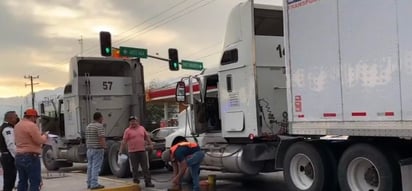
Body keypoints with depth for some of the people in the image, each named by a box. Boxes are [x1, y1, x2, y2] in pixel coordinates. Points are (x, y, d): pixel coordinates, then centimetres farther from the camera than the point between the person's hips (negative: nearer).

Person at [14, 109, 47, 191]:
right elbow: (40, 141, -15)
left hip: (19, 157, 9)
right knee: (35, 182, -6)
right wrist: (44, 136, 5)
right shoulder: (31, 125, -14)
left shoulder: (17, 125, 16)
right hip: (31, 157, -9)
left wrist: (39, 135, 19)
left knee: (22, 182, 13)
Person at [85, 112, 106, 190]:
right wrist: (104, 147, -22)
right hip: (97, 149, -8)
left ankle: (89, 183, 17)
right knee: (96, 167, -8)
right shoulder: (99, 126, -12)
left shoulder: (88, 126, 14)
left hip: (89, 149, 8)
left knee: (90, 167, 12)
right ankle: (94, 184, -9)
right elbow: (101, 138, -21)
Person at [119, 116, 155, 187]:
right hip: (133, 152, -3)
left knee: (145, 167, 4)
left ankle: (148, 182, 8)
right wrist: (121, 150, -14)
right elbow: (124, 141, -7)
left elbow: (147, 137, 20)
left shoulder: (142, 128, 10)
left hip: (142, 151, 3)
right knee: (135, 168, 4)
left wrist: (150, 144, 16)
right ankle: (136, 181, 13)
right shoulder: (127, 130, -2)